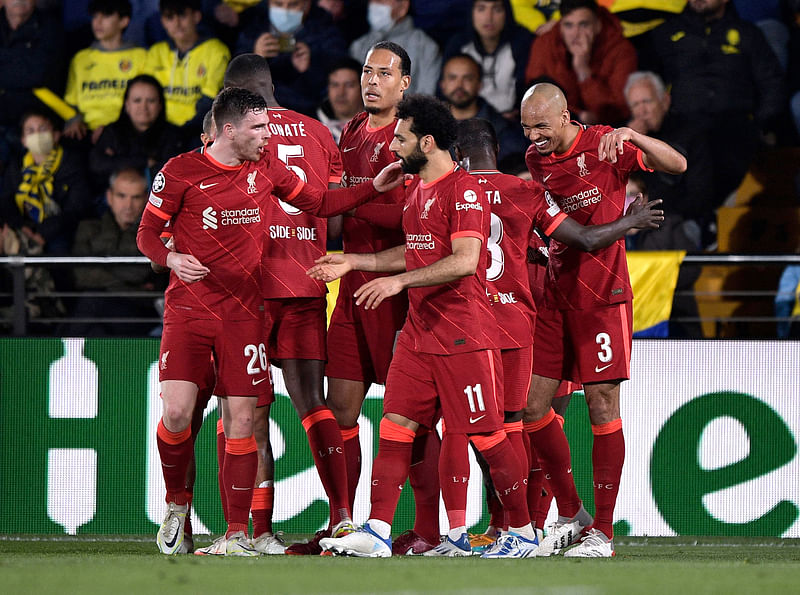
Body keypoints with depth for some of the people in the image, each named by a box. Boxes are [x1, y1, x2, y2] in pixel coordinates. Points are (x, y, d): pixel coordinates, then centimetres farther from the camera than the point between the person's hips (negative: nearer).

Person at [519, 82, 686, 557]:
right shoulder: (536, 159, 9)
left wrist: (632, 136, -31)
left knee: (602, 404, -7)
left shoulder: (605, 145, -8)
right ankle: (571, 516, 17)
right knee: (534, 407, 1)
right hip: (554, 298, 6)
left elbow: (678, 165, -16)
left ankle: (602, 532, -1)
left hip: (602, 297, -6)